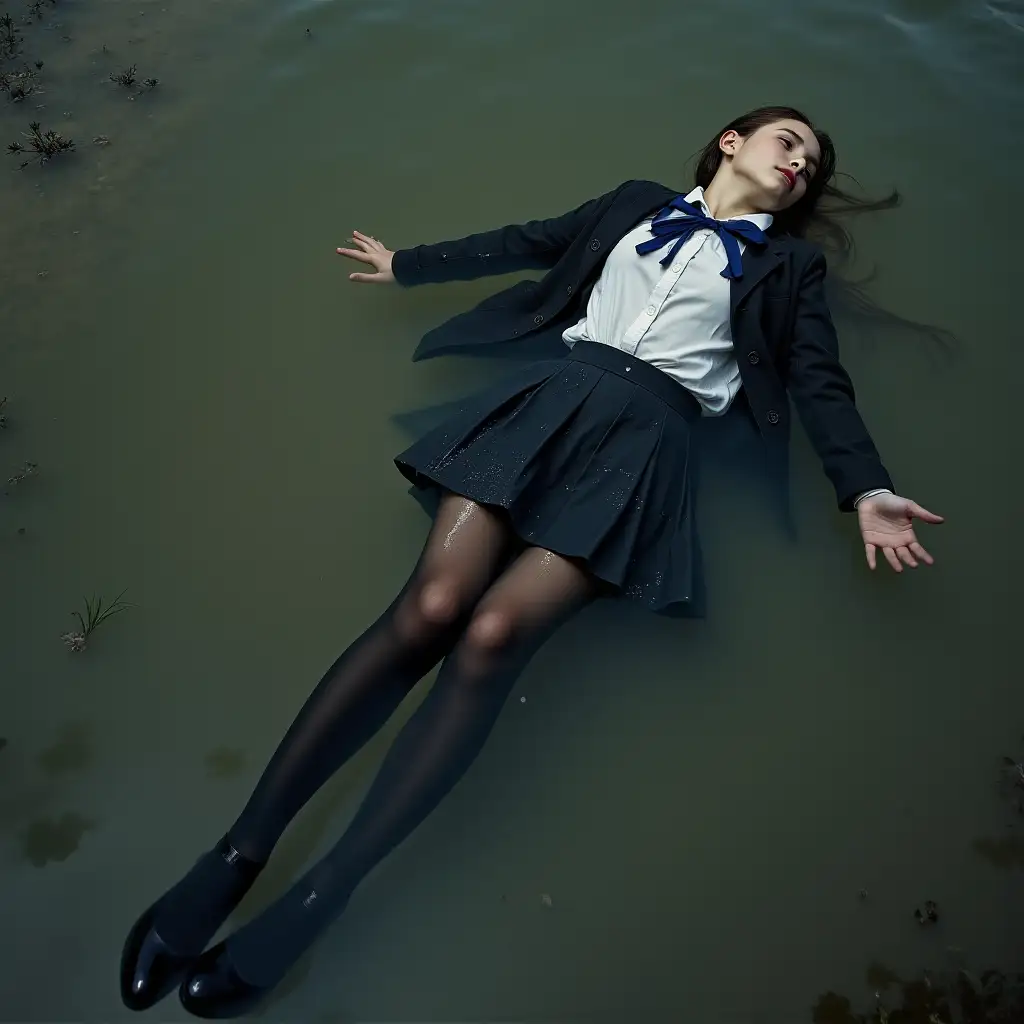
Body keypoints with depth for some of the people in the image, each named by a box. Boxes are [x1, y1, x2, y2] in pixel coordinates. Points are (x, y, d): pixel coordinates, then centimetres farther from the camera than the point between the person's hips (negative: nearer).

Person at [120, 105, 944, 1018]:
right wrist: (405, 264, 35)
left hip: (647, 434, -1)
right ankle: (239, 853, -14)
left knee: (493, 634, -25)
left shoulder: (790, 263, 25)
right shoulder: (639, 203, 29)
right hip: (557, 392, 2)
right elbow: (529, 242, 31)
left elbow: (821, 381, 14)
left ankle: (317, 900, -17)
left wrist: (866, 488, -2)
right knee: (430, 608, -21)